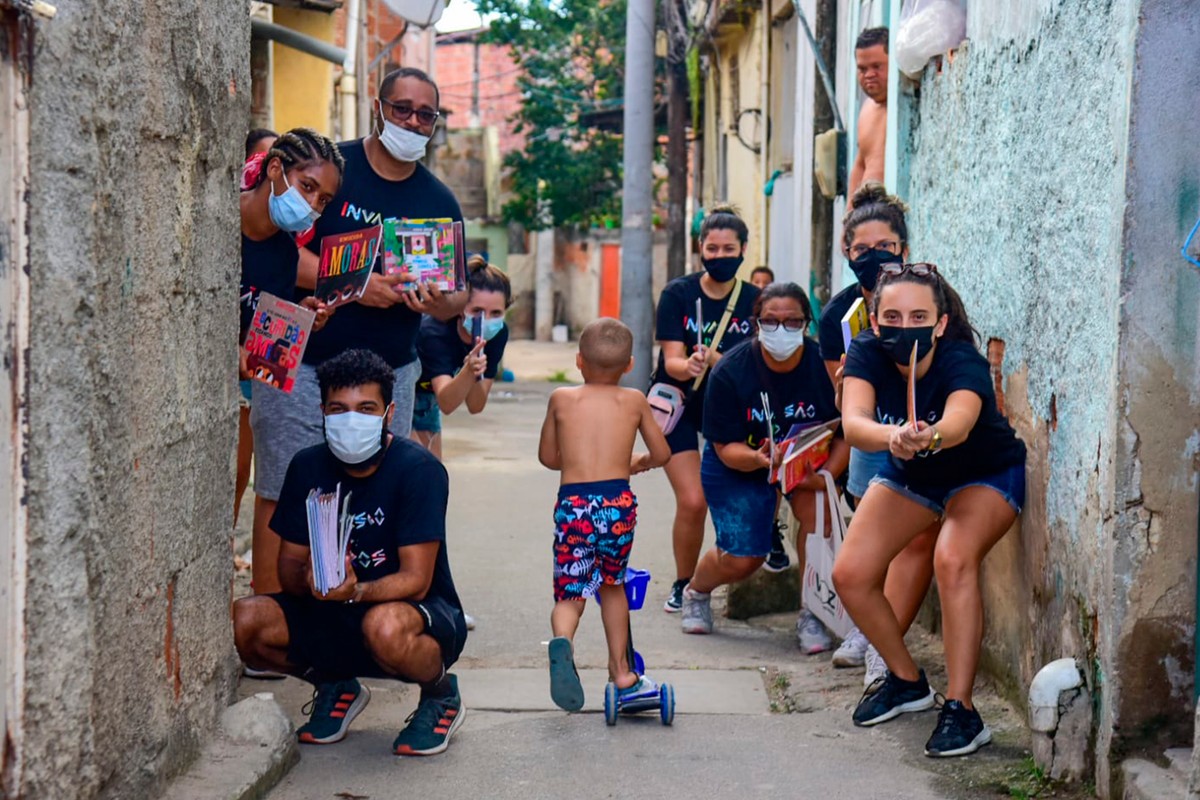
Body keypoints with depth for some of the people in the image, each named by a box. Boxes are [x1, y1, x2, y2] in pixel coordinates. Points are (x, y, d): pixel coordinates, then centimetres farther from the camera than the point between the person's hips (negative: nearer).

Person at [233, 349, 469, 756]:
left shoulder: (418, 469, -17)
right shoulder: (308, 467, -2)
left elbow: (415, 580, -21)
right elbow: (289, 562, 0)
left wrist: (356, 591, -40)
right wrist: (308, 578, -25)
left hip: (425, 617, -5)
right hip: (334, 618, 5)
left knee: (384, 626, -40)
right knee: (244, 621, -20)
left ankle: (442, 694, -4)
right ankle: (335, 686, 10)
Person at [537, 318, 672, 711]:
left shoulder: (561, 399, 11)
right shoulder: (634, 401, 11)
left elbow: (548, 457, 19)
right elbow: (662, 453, 18)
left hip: (573, 502, -1)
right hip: (618, 501, 1)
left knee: (571, 592, 6)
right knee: (612, 584, 23)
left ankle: (562, 641, -28)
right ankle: (621, 672, 28)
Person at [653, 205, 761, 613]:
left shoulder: (753, 300, -5)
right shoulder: (677, 293, -10)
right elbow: (672, 362, -16)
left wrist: (713, 359, -29)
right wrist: (689, 365, -39)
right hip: (679, 406, -2)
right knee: (692, 501, -12)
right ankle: (682, 584, 8)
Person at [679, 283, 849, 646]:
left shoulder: (825, 364, -22)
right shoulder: (730, 371, -23)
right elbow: (725, 447, -20)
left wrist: (827, 474, -32)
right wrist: (758, 458, -41)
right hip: (739, 464, -1)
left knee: (816, 507, -30)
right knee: (741, 559, -5)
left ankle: (811, 615, -11)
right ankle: (695, 591, 34)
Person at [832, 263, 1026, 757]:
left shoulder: (964, 364, -35)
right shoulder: (867, 354, -25)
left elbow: (959, 419, -56)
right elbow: (853, 421, -44)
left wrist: (931, 436, -80)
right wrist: (892, 435, -66)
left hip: (985, 475, -4)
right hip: (910, 476, 5)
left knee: (953, 560, -32)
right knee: (850, 574, -7)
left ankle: (960, 709, -23)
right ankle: (907, 681, 18)